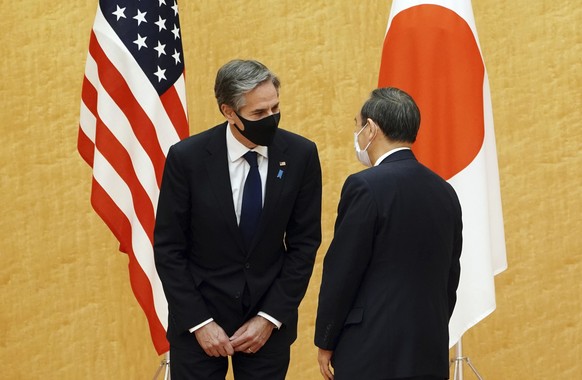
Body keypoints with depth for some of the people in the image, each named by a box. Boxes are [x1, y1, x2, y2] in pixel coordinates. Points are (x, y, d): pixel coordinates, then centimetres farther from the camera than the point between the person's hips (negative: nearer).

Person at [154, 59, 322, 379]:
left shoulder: (300, 155, -7)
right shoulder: (187, 157, -11)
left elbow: (305, 243, -1)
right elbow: (168, 248, -6)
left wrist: (271, 317, -6)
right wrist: (200, 322, -10)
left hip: (268, 320, 1)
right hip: (199, 317, -1)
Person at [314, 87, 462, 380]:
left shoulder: (365, 186, -12)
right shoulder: (445, 192, 10)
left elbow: (341, 272, -11)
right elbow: (450, 279, 14)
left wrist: (325, 342, 0)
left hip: (371, 355, -7)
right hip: (430, 355, 7)